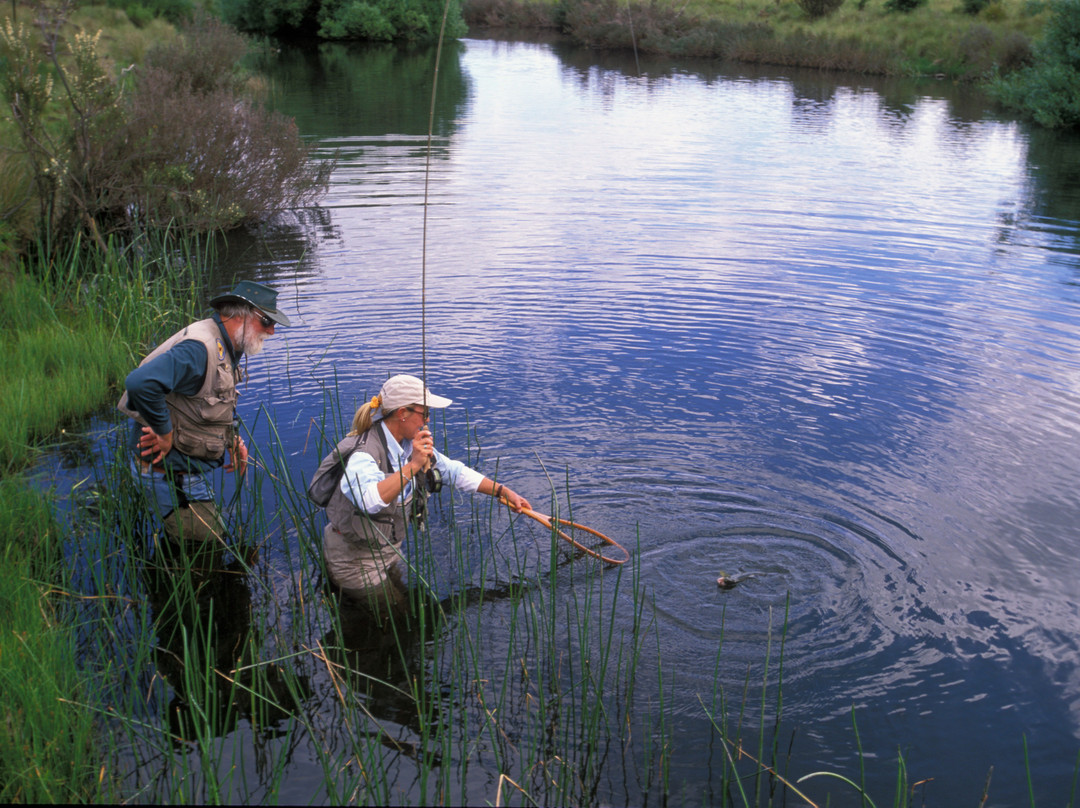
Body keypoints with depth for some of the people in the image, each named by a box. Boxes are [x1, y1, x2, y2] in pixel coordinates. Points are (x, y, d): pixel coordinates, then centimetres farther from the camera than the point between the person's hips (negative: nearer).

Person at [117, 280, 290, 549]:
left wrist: (234, 438, 7)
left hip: (190, 471, 10)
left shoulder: (226, 349, 8)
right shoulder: (200, 348, -25)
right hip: (171, 473, -10)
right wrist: (165, 434, -27)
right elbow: (141, 383, -40)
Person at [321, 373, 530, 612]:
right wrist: (412, 465, -52)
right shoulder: (365, 454, -31)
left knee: (404, 608, 21)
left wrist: (503, 491, 4)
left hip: (388, 550, 8)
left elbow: (453, 471, 8)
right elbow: (369, 499, -52)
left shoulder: (412, 445, -3)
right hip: (355, 559, -8)